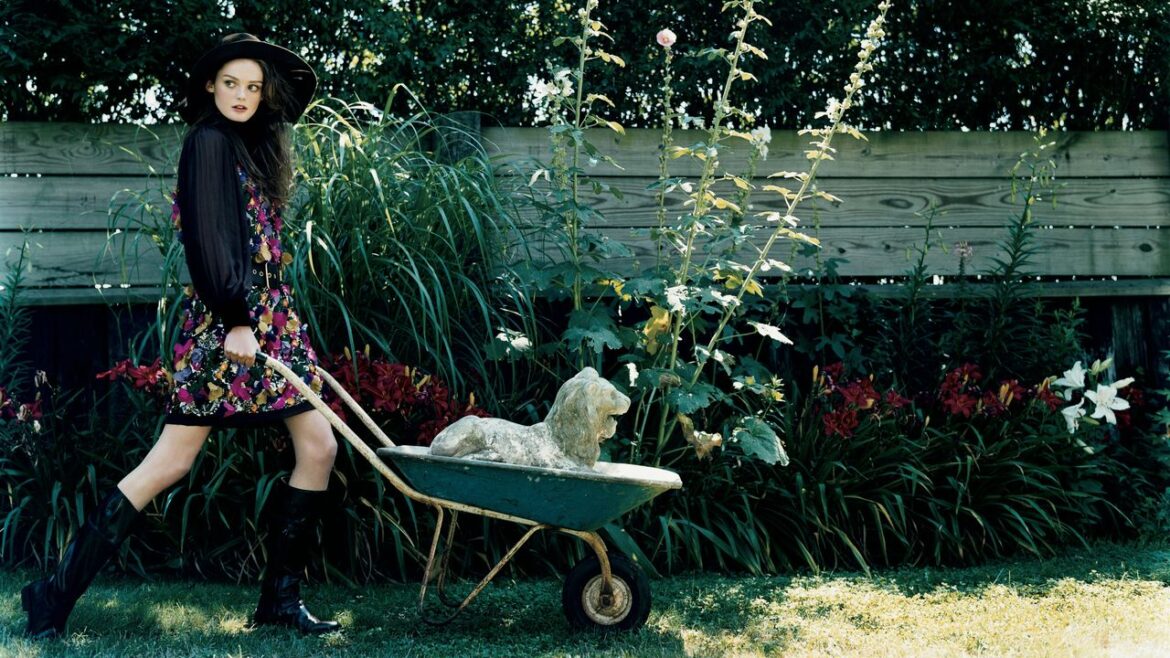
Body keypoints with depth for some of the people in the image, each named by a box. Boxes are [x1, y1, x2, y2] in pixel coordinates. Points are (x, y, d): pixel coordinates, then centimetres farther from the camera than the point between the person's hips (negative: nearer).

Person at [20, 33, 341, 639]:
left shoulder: (251, 147, 19)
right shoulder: (209, 140, -6)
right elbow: (208, 238, -16)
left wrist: (270, 319, 17)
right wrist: (236, 319, -22)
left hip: (267, 316, 9)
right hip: (225, 319, -9)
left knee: (318, 447, 4)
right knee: (173, 461, -10)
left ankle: (281, 599, 10)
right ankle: (57, 594, 0)